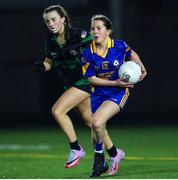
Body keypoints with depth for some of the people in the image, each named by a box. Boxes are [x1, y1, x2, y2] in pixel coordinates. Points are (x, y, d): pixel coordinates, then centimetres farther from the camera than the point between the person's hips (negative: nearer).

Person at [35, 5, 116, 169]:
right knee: (89, 119, 17)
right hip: (70, 83, 7)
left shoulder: (78, 35, -20)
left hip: (86, 80, -7)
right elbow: (50, 61, 11)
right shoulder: (50, 40, -2)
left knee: (57, 111, -20)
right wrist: (43, 66, -9)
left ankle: (76, 149, -6)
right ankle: (113, 153, 33)